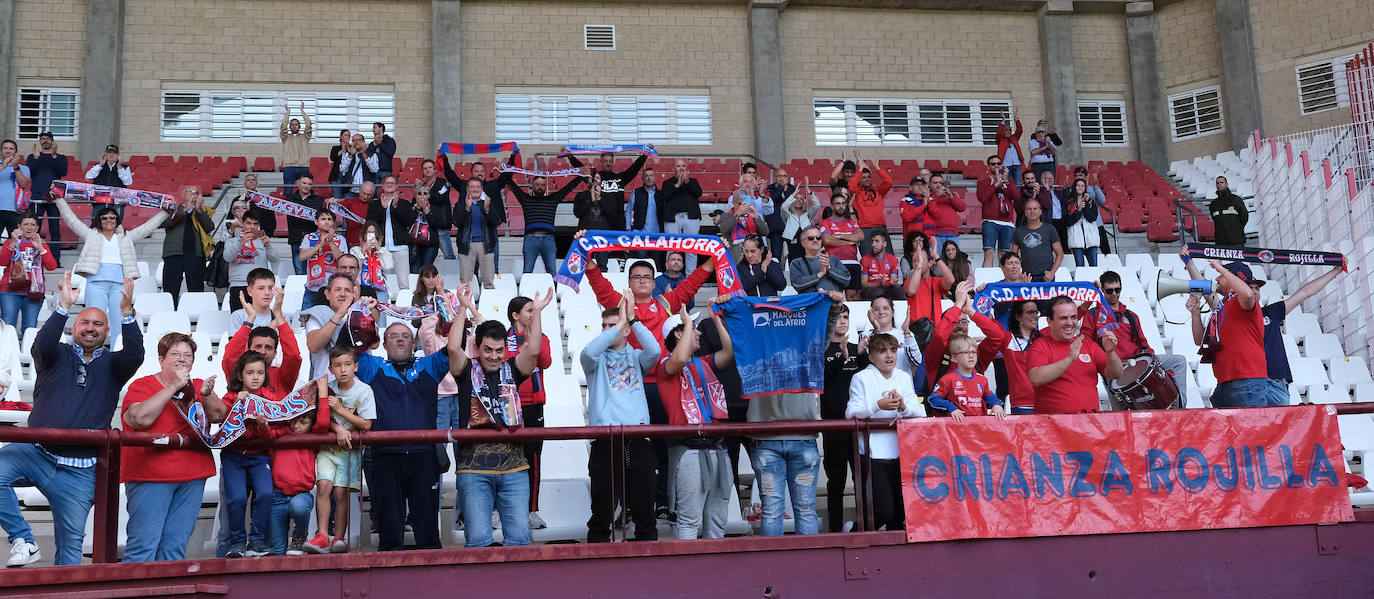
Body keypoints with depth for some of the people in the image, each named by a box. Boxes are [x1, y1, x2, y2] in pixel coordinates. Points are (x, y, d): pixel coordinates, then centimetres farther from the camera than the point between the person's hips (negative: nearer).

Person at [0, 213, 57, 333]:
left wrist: (39, 248, -9)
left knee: (30, 328, -8)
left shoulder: (42, 246, 19)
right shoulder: (10, 242, 17)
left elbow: (52, 266, 1)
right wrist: (13, 242, -12)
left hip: (34, 292, 1)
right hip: (11, 290, -1)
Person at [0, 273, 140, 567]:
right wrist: (64, 306, -25)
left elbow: (134, 355, -11)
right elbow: (42, 345, -14)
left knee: (71, 540, 3)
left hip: (80, 470, 1)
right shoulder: (58, 356, 9)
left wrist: (126, 313, -24)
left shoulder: (112, 365, 10)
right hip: (35, 452, 0)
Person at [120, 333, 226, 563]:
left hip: (192, 477, 5)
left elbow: (219, 416, 5)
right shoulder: (142, 386, 1)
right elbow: (139, 419, -17)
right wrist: (173, 387, -15)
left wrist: (206, 395, -14)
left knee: (176, 546, 4)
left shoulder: (198, 387, 16)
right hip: (150, 476, -5)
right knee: (144, 545, -11)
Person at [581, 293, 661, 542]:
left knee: (645, 512, 6)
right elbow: (588, 353, -13)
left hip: (638, 441, 2)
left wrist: (632, 319, -11)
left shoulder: (636, 357, 16)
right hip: (605, 443, -2)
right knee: (602, 512, 0)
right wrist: (620, 323, -12)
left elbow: (654, 351, -7)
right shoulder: (597, 360, 11)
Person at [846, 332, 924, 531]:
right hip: (875, 453, -5)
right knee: (884, 510, -10)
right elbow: (851, 413, -11)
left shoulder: (904, 378, 14)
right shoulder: (862, 378, 0)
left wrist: (903, 406, -15)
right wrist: (878, 405, -24)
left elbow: (920, 412, 5)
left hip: (902, 453, 5)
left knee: (901, 511, 7)